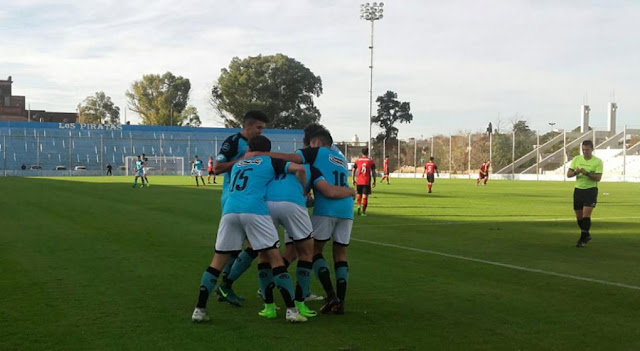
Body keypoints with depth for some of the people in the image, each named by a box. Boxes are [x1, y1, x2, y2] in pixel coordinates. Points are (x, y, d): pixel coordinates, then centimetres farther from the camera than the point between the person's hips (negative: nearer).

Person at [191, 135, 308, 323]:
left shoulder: (237, 164, 32)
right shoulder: (270, 161, 20)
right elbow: (299, 169, 9)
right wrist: (303, 191, 25)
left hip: (229, 211, 4)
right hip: (255, 211, -4)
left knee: (218, 261, 11)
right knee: (275, 258, 2)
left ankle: (199, 309, 9)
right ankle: (291, 310, -2)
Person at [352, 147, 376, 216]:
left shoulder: (357, 160, 5)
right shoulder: (371, 161, 0)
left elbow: (353, 170, 5)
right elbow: (373, 172, 0)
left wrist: (354, 180, 13)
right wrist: (374, 181, 6)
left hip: (359, 181, 2)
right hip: (367, 181, -2)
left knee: (359, 194, 17)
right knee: (365, 195, 1)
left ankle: (359, 206, -5)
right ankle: (363, 211, -1)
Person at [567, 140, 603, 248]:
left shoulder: (597, 161, -6)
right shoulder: (576, 159, 5)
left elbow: (598, 177, -13)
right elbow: (568, 174, 2)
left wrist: (586, 173, -26)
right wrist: (575, 172, -19)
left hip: (591, 190, -4)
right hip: (578, 190, 4)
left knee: (586, 214, -15)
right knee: (579, 216, 9)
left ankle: (583, 239, -7)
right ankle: (587, 235, 30)